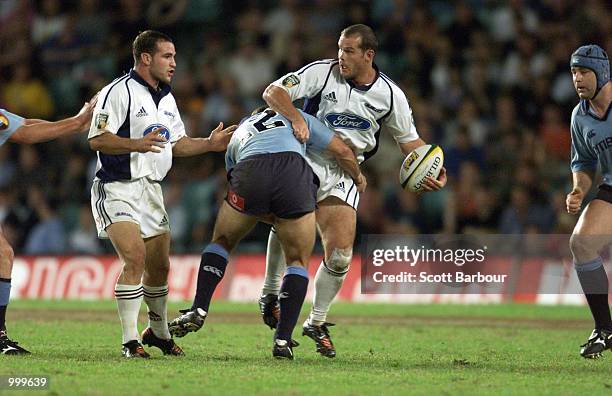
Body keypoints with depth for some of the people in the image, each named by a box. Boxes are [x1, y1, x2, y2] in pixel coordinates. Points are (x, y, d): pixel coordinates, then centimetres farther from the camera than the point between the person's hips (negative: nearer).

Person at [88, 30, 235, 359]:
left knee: (159, 266, 12)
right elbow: (97, 139, -19)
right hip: (117, 190, -8)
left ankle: (158, 332, 33)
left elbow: (177, 144, 22)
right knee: (135, 258, -21)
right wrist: (137, 144, -31)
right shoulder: (119, 91, -13)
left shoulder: (166, 97, 14)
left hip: (151, 191, 8)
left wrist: (211, 144, 8)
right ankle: (130, 341, -15)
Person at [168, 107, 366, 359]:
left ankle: (199, 310, 16)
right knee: (298, 261, 15)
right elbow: (341, 151, 34)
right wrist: (357, 177, 52)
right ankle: (283, 340, 8)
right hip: (295, 174, -1)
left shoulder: (237, 136, 40)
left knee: (221, 242, 28)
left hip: (249, 174, 1)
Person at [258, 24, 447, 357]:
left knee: (340, 256, -5)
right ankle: (270, 293, -10)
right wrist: (295, 116, -32)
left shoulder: (390, 94, 0)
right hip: (306, 161, -3)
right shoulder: (323, 72, -7)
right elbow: (273, 92, -12)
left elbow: (409, 140, 12)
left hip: (345, 176, 3)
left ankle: (316, 322, 18)